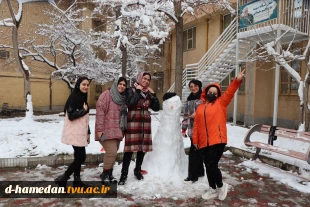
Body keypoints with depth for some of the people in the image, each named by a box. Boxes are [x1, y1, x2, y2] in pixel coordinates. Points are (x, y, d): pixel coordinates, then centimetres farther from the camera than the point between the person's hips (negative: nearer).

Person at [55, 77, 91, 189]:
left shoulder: (83, 98, 13)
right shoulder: (73, 97, -13)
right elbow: (71, 116, -23)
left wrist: (88, 132, 16)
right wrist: (84, 110, -13)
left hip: (80, 132, 9)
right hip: (74, 133, -9)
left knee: (79, 157, 12)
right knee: (81, 157, -8)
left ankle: (77, 181, 23)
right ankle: (62, 178, 3)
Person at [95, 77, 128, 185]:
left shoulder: (122, 98, 14)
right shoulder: (107, 94, -8)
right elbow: (100, 111, -15)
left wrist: (123, 129, 17)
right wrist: (99, 129, -19)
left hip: (117, 131, 7)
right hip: (107, 130, -7)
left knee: (113, 152, 10)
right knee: (112, 152, -12)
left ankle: (109, 173, 27)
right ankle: (105, 174, 8)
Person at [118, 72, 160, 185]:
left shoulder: (149, 93, 14)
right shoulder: (131, 90, 0)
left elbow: (156, 108, 7)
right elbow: (130, 103, -19)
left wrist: (153, 94, 0)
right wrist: (138, 91, -12)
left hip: (145, 123, 5)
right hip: (133, 122, -5)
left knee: (142, 148, 8)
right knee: (130, 149, -8)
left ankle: (137, 170, 26)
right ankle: (124, 174, 1)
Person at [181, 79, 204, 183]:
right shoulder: (189, 99, 16)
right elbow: (186, 115, 17)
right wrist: (184, 128, 14)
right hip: (192, 129, 6)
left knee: (193, 152, -7)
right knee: (197, 151, 13)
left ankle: (193, 175, 3)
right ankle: (200, 171, 27)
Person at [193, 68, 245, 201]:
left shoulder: (221, 103, 6)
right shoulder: (200, 107, 14)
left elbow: (230, 92, -9)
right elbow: (196, 125, 12)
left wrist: (237, 80, -23)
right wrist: (195, 140, 8)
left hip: (217, 140, -4)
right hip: (204, 142, 5)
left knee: (212, 165, -9)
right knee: (208, 166, 11)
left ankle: (221, 186, 18)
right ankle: (213, 190, 29)